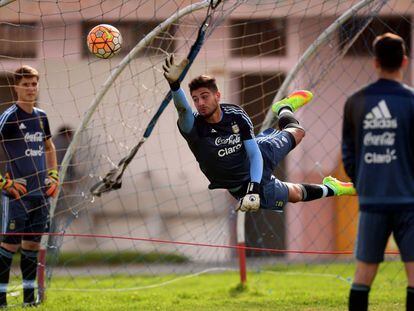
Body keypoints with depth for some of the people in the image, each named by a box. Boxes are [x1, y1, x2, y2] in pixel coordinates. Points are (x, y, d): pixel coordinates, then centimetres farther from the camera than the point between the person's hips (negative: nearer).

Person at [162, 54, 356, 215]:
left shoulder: (236, 116, -23)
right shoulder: (195, 126, -33)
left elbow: (254, 154, -19)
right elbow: (182, 108, -57)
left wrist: (254, 186, -35)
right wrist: (174, 84, -78)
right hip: (242, 185, -3)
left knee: (297, 132, 24)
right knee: (295, 194, 15)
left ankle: (285, 108, 60)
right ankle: (329, 190, 47)